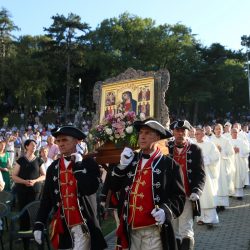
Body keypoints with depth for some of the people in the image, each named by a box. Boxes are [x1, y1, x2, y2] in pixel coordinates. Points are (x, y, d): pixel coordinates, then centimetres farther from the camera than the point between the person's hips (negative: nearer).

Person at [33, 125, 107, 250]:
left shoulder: (88, 163, -6)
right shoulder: (53, 167, 7)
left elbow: (90, 189, -21)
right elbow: (46, 198, 8)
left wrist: (77, 166, -17)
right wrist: (39, 224, 4)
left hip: (82, 224, -4)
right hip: (61, 224, 5)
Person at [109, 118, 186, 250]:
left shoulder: (169, 164, -5)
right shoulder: (131, 160, 9)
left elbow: (179, 195, -5)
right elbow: (113, 187, 9)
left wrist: (166, 211, -22)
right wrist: (122, 166, -5)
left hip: (154, 230, -4)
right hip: (130, 228, 4)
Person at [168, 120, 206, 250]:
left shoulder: (195, 149, -1)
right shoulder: (167, 148, 5)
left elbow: (201, 173, -3)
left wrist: (197, 191, -18)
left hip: (187, 196, -3)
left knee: (186, 232, -5)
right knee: (174, 232, 14)